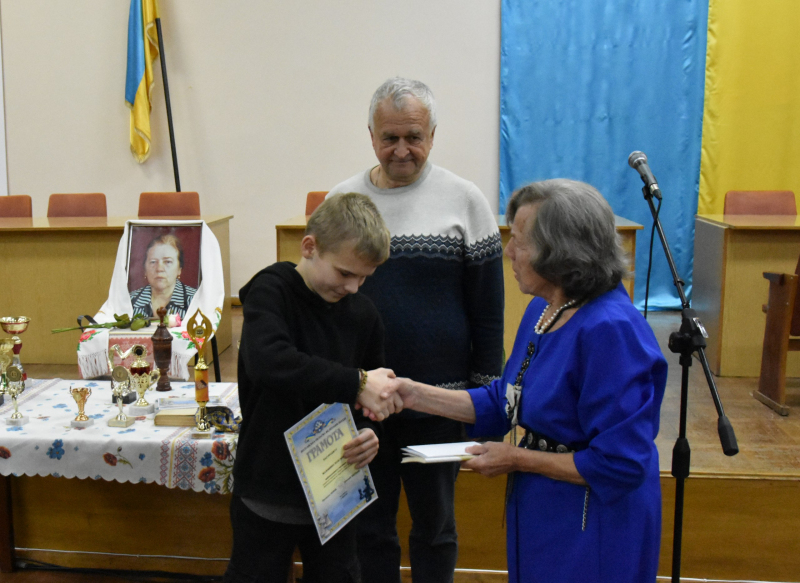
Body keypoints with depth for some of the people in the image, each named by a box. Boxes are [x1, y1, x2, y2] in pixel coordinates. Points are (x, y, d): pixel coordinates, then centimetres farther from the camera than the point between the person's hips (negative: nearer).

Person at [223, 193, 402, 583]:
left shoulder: (363, 313, 0)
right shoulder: (270, 291, -14)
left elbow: (371, 398, 10)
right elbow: (268, 360, -35)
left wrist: (368, 432, -12)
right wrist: (356, 382, -35)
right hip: (268, 489, -4)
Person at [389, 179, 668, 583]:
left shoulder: (610, 331, -27)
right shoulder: (541, 310, 2)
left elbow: (620, 466, -26)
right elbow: (505, 401, 12)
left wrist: (517, 459, -18)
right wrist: (414, 394, 3)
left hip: (590, 534, -8)